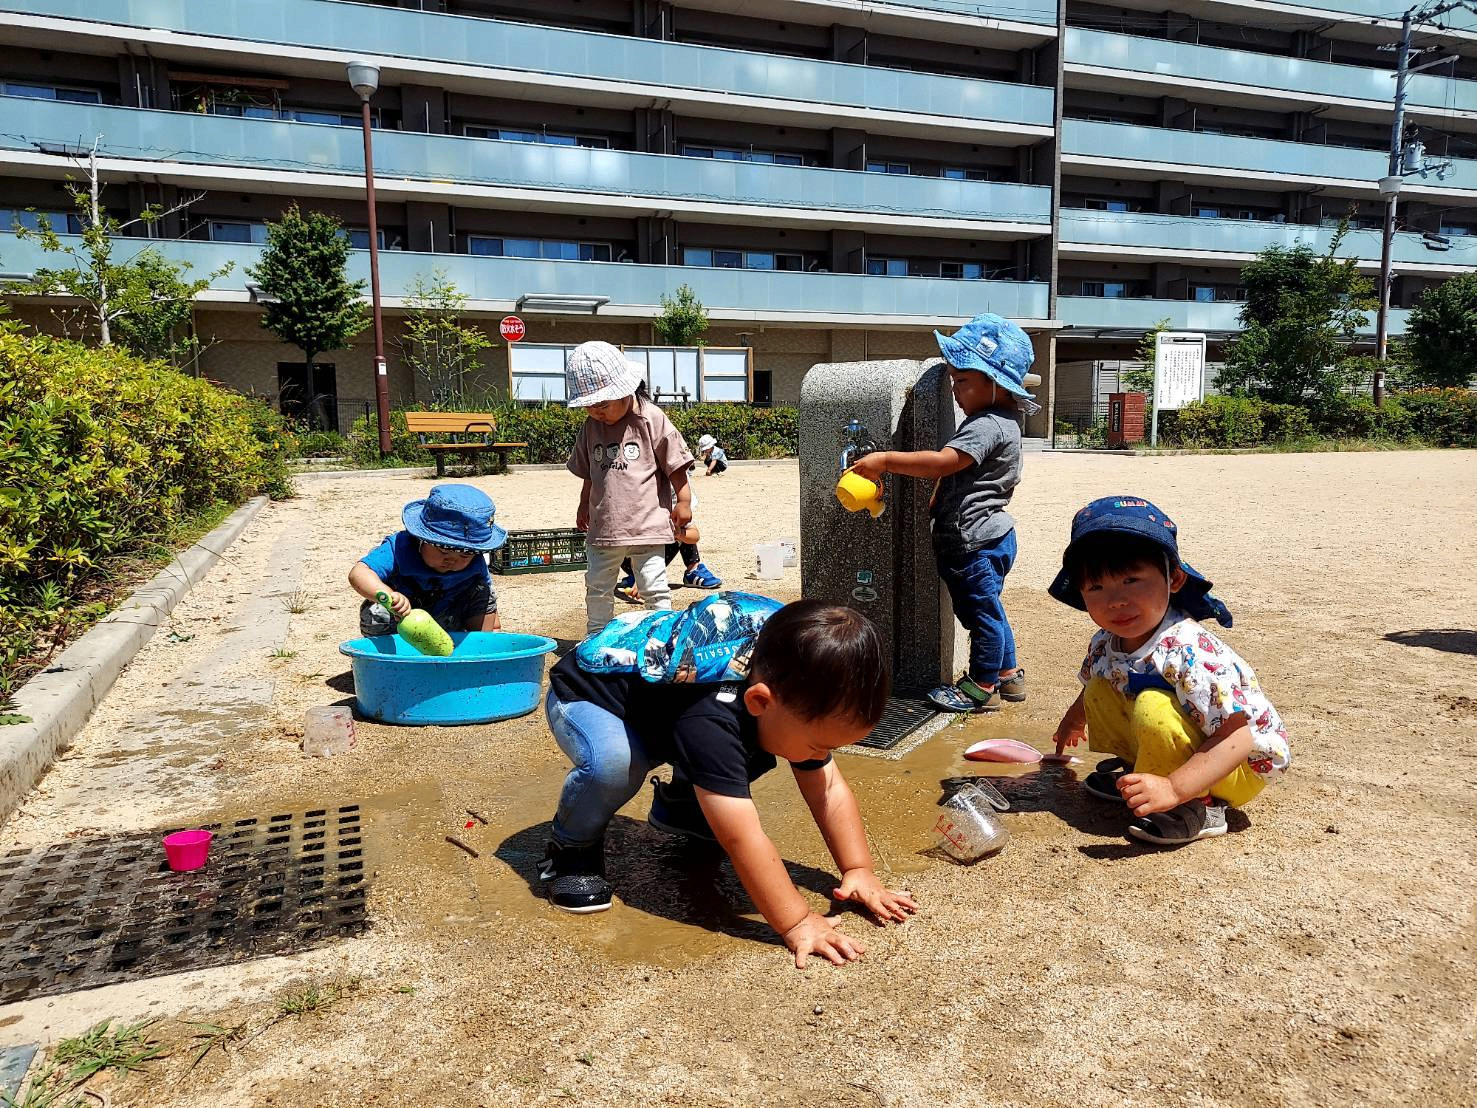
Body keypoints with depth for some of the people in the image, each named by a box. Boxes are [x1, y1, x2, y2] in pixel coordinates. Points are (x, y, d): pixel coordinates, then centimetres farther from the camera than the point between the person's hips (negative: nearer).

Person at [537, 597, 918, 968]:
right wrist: (797, 923, -42)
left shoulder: (795, 694, -19)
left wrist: (859, 870, -17)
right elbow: (742, 840, -45)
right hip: (584, 696, -7)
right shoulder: (711, 719, -44)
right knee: (613, 762, -38)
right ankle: (572, 846, -7)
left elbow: (828, 789, -10)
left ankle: (679, 804, 21)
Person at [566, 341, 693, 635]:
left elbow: (675, 465, -5)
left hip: (648, 524, -5)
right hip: (604, 527, 5)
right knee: (597, 588, 15)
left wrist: (682, 500, -6)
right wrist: (584, 506, 22)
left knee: (654, 589, 0)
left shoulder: (652, 419, -8)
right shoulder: (591, 427, 8)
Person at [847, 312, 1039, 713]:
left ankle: (982, 688, 18)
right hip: (989, 535, 10)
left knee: (981, 611, 3)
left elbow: (942, 462, -33)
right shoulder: (996, 421, 12)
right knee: (986, 609, 21)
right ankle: (1008, 674, 36)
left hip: (976, 543, -10)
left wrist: (885, 460, -31)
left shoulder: (987, 427, -22)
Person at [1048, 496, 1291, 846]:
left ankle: (1198, 806, -15)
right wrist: (1074, 720, 35)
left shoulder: (1187, 652, -35)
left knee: (1153, 707, -32)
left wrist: (1173, 789, -45)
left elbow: (1239, 735, -38)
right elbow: (1089, 688, 16)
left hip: (1244, 765, -8)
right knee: (1099, 692, 3)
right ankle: (1134, 775, 14)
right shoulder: (1105, 644, -9)